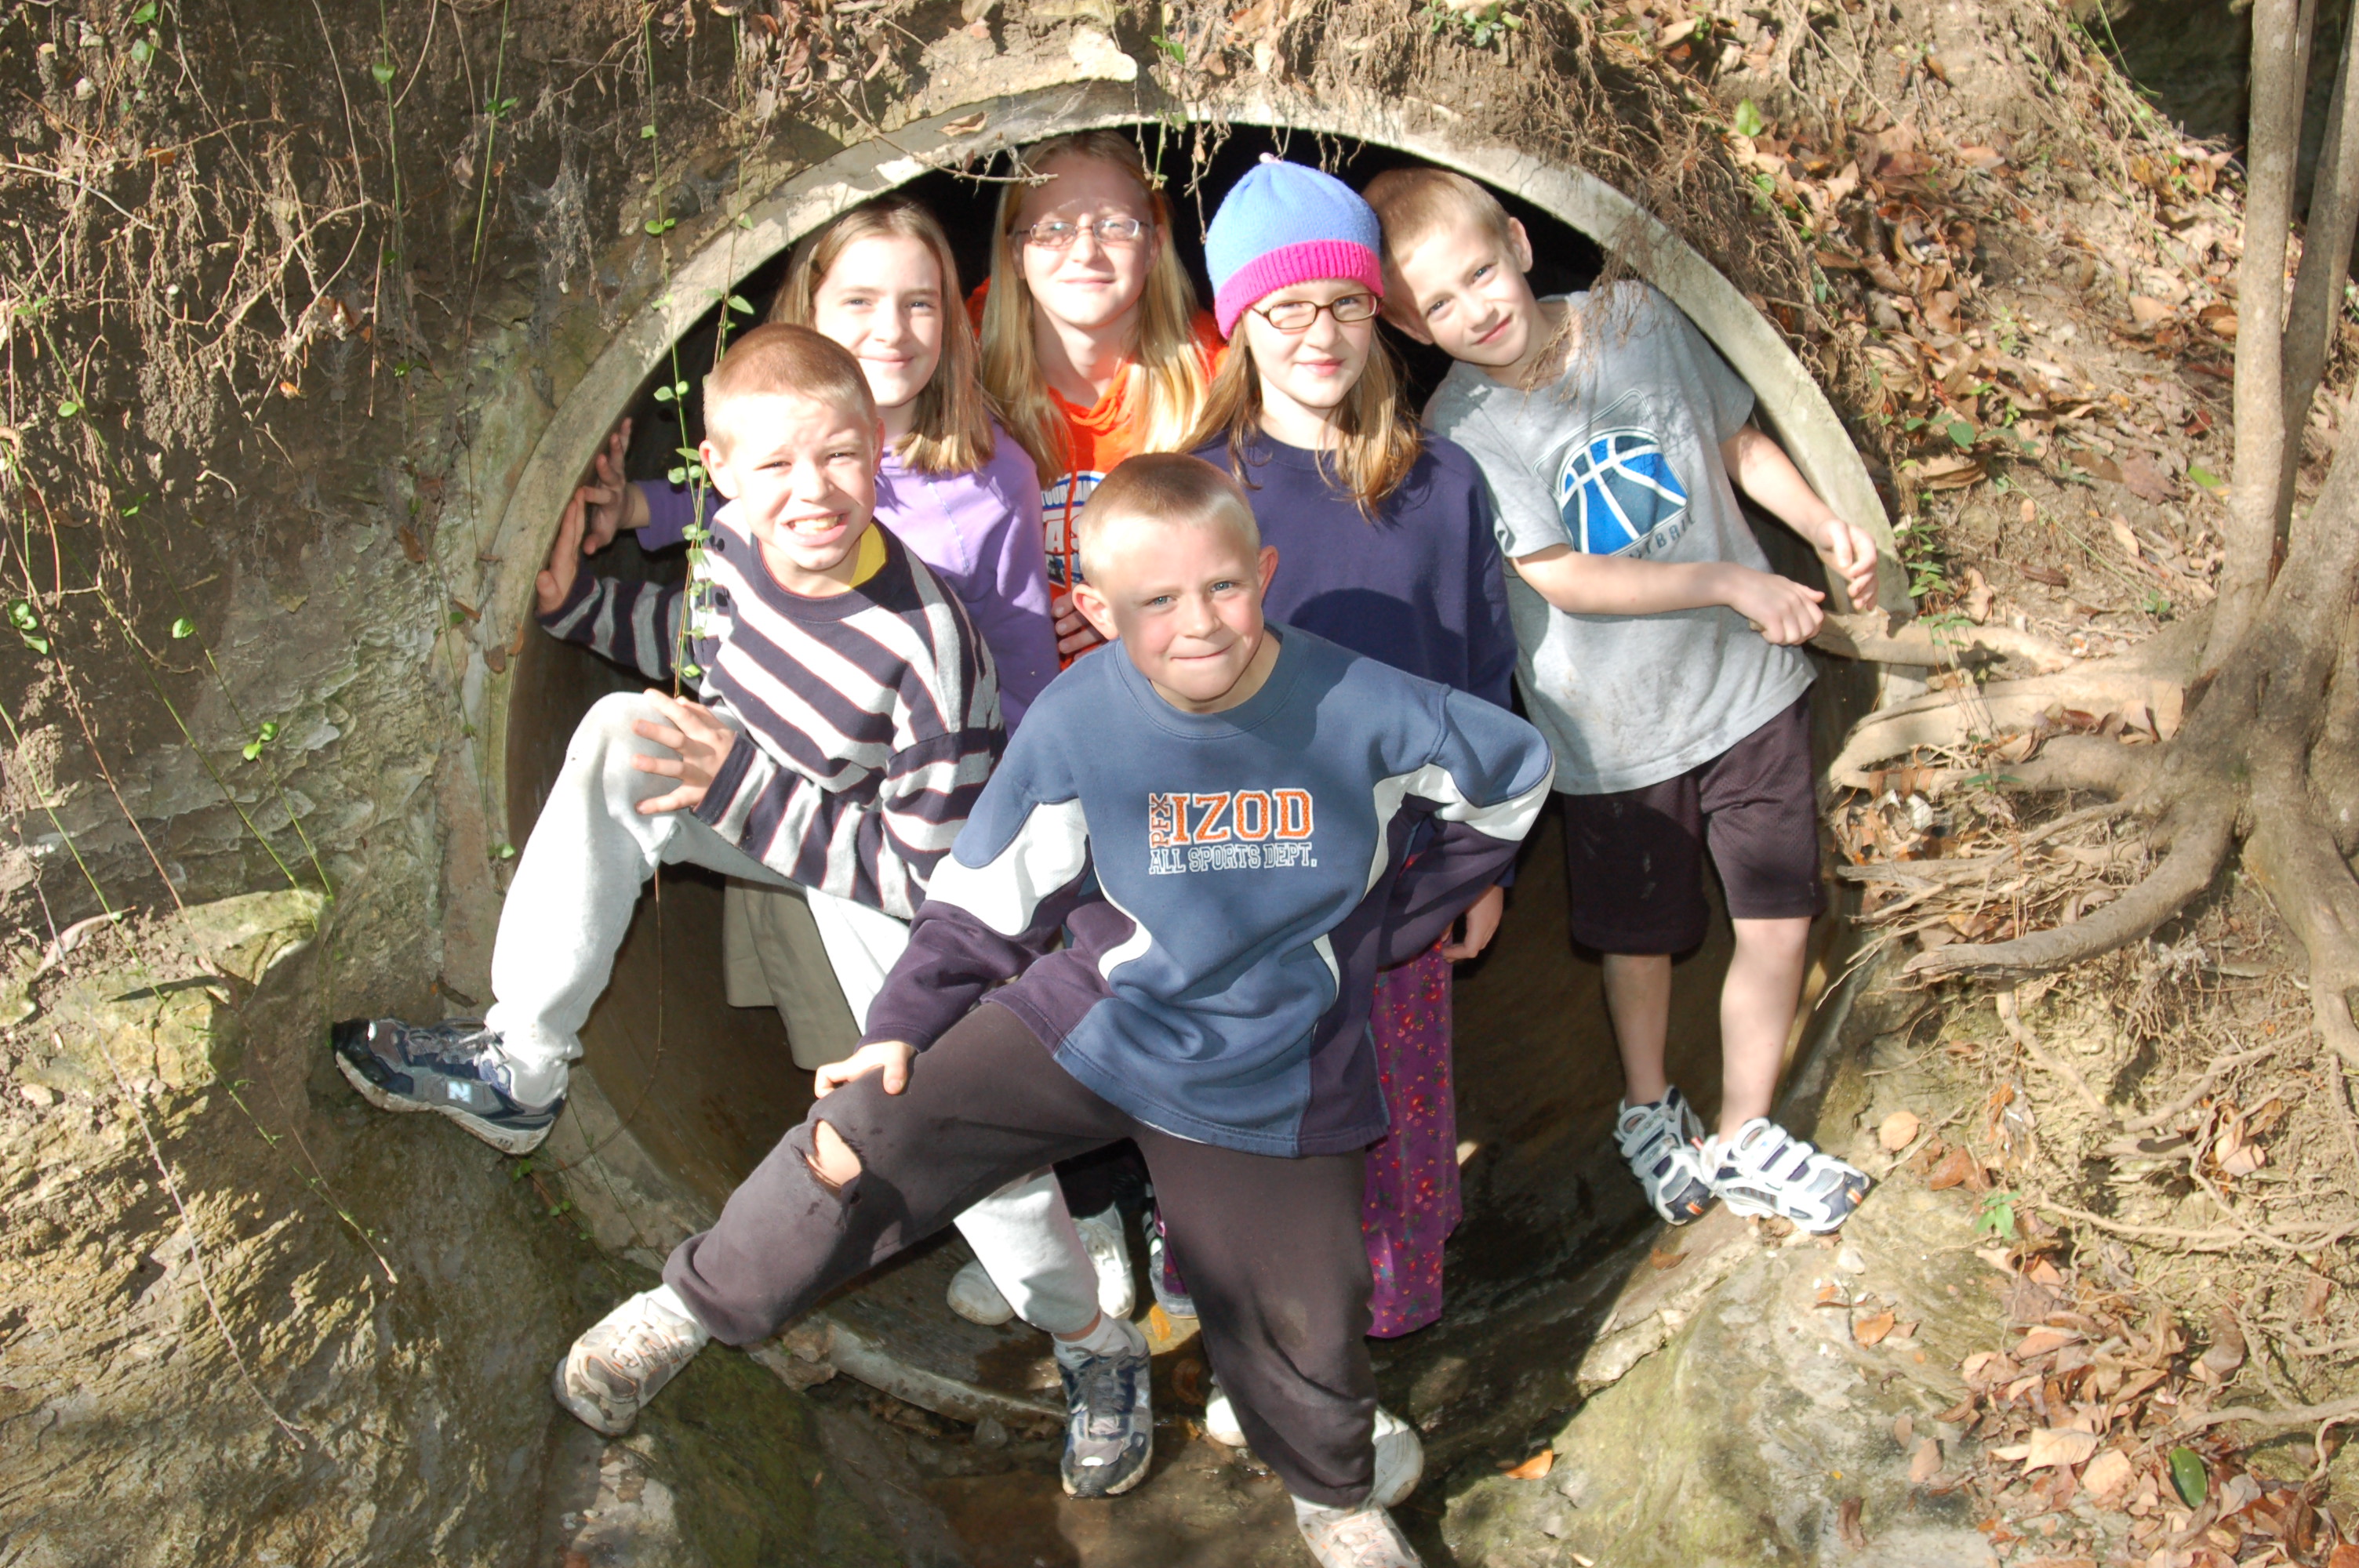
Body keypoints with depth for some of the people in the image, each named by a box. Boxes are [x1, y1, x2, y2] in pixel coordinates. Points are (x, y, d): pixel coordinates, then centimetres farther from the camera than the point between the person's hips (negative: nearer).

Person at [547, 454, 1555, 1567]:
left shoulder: (1363, 708, -18)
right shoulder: (1075, 724, -16)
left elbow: (1515, 772, 0)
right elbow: (989, 889, -3)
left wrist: (1395, 923, 4)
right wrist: (903, 1024, -5)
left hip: (1270, 1085, 0)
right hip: (1087, 1016, 0)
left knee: (1304, 1331, 12)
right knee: (865, 1135, -14)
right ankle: (696, 1305, 12)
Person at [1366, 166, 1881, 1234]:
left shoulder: (1638, 319, -2)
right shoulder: (1462, 432, -13)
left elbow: (1738, 442, 12)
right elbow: (1566, 581, -18)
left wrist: (1824, 526, -2)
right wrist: (1732, 583, -22)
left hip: (1747, 683, 3)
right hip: (1614, 728, -2)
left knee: (1778, 925, 4)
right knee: (1640, 939, 14)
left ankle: (1744, 1138, 25)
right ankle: (1647, 1109, 44)